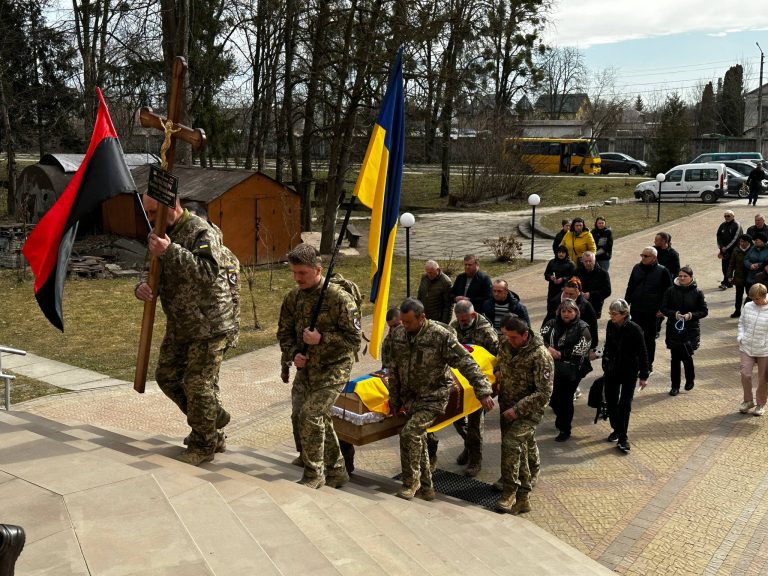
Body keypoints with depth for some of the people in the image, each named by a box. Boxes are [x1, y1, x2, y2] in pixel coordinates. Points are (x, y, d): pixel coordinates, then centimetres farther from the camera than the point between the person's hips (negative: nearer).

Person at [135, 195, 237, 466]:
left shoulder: (201, 232, -17)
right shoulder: (160, 234, 10)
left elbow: (209, 273, -32)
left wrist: (171, 252, -36)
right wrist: (143, 287, -9)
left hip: (209, 326, -9)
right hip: (179, 326, 9)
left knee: (198, 385, -3)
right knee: (167, 375, 17)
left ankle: (204, 445, 18)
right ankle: (215, 417, 36)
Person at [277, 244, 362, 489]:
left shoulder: (339, 298, -16)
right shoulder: (293, 297, 2)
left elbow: (354, 340, -13)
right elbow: (284, 331, 12)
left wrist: (321, 338, -23)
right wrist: (294, 354, -7)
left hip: (334, 367, -7)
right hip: (306, 367, 7)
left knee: (311, 414, -18)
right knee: (299, 416, 4)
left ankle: (314, 475, 1)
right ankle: (336, 471, 22)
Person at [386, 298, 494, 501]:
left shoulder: (441, 336, -19)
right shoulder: (398, 334, -1)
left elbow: (467, 364, -18)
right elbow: (393, 369, 9)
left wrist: (483, 391, -21)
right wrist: (394, 400, 11)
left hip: (434, 397, -6)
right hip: (410, 397, 6)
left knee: (410, 432, -20)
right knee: (418, 439, 11)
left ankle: (411, 482, -1)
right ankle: (426, 487, 25)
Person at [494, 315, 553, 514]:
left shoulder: (540, 356, -22)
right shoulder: (506, 344, -2)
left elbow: (544, 393, -23)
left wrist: (517, 409, -25)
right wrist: (498, 371, 1)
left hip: (529, 409, -7)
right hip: (507, 406, 7)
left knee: (511, 442, -22)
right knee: (523, 446, 17)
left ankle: (510, 493, -11)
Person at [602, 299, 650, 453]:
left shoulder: (635, 330, -19)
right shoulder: (610, 326, -5)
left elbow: (642, 354, -13)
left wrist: (644, 376, -10)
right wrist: (605, 366, 17)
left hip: (629, 372, -5)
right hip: (612, 370, 5)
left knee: (625, 404, -5)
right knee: (611, 401, 9)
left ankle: (623, 438, 3)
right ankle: (616, 429, 30)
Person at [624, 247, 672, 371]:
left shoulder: (662, 271, -8)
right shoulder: (637, 268, 4)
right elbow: (630, 288, 12)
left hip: (652, 312, -4)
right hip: (636, 310, 4)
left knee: (650, 339, 8)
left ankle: (648, 364, 20)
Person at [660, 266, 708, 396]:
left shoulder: (697, 293, -2)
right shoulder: (671, 291, 0)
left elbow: (704, 311, 2)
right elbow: (663, 308, 3)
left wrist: (691, 315, -15)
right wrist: (674, 314, -15)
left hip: (691, 330, -1)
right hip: (673, 329, 1)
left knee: (686, 356, -4)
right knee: (675, 357, 4)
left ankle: (690, 379, 26)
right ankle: (675, 386, 14)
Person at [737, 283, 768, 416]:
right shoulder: (748, 307, -1)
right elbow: (741, 323, 14)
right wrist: (740, 337, 0)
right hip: (747, 348, 3)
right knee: (745, 374, -3)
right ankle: (748, 401, 19)